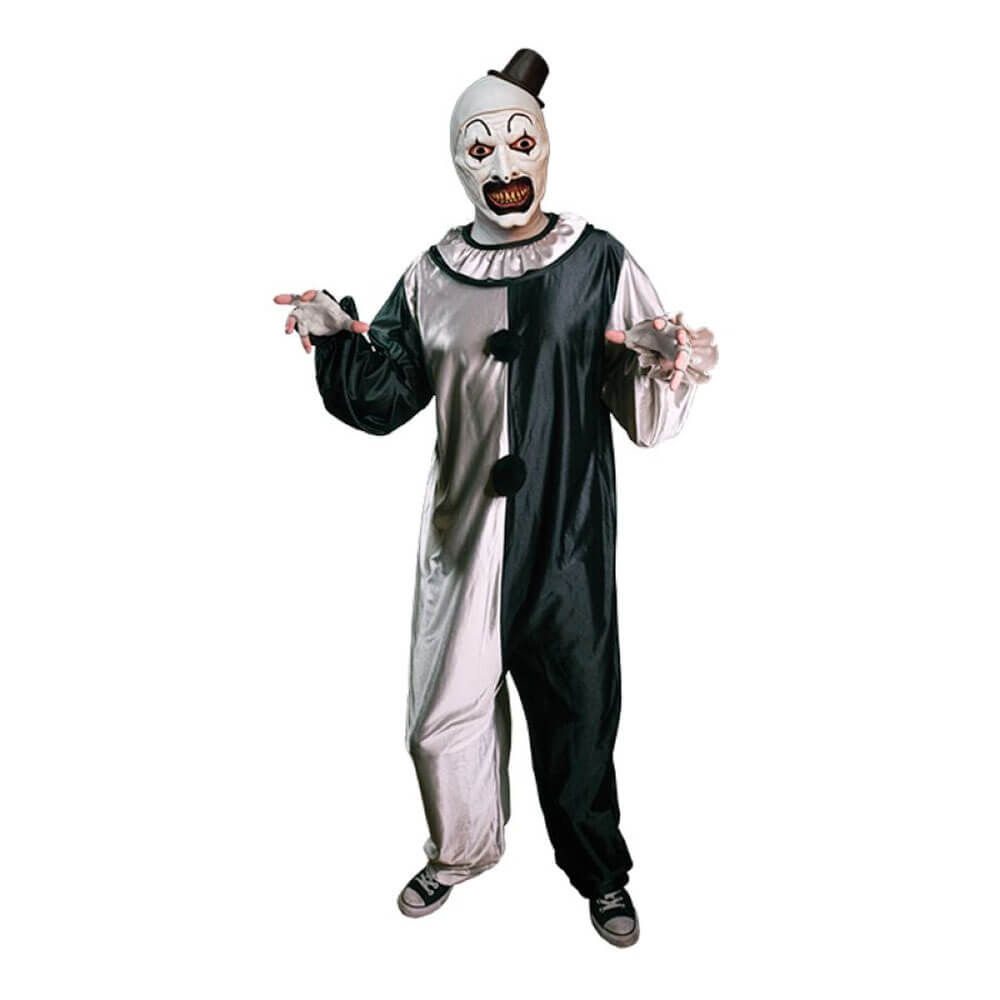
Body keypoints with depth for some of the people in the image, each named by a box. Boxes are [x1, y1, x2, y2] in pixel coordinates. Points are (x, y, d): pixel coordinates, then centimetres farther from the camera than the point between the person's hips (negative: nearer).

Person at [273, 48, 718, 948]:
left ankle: (600, 871, 39)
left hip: (567, 543, -2)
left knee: (577, 713, 11)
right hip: (462, 536, 3)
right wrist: (338, 339, -9)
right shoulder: (432, 276, 5)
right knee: (444, 713, 14)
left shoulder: (599, 264, -4)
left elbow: (646, 422, -6)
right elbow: (384, 402, 8)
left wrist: (669, 372, -27)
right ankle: (463, 849, 44)